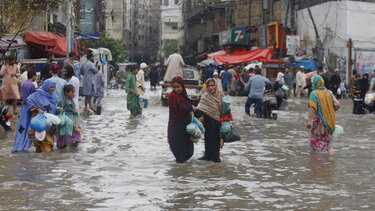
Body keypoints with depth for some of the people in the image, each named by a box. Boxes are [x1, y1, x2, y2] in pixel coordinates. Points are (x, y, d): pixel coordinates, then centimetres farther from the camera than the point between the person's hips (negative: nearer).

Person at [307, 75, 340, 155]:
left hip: (318, 121, -4)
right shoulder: (329, 92, 3)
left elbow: (312, 108, -25)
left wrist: (309, 121, -30)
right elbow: (337, 105, -1)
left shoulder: (314, 94, -12)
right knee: (328, 141, 15)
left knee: (313, 142, 11)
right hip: (328, 121, 4)